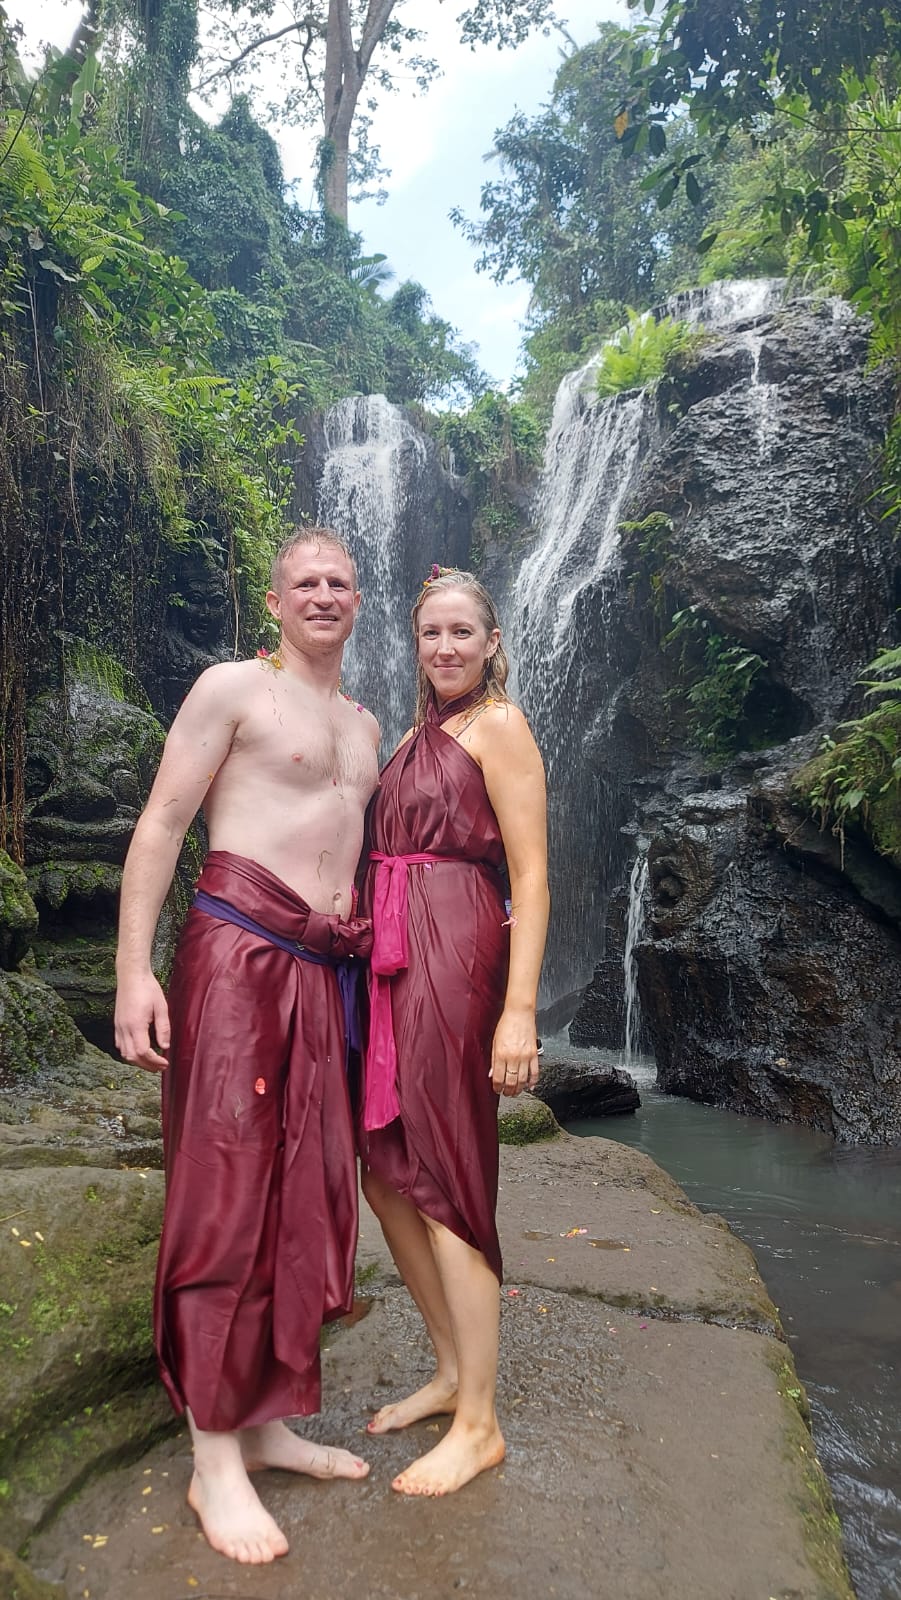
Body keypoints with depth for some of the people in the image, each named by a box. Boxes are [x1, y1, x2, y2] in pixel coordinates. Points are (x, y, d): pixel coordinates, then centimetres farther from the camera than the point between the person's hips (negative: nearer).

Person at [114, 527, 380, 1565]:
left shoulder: (364, 725, 21)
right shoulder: (233, 688, 1)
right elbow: (160, 825, -5)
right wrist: (133, 968, -14)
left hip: (327, 971, 7)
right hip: (239, 948, -7)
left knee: (305, 1194, 10)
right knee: (228, 1190, -4)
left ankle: (268, 1421, 25)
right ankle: (214, 1459, 9)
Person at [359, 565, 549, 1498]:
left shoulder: (497, 725, -4)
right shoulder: (415, 737, 19)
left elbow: (530, 873, -11)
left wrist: (519, 1009, -17)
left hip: (454, 951, -8)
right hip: (394, 957, 8)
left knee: (440, 1184, -2)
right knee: (386, 1178, 12)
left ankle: (478, 1423, 15)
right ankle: (451, 1371, 31)